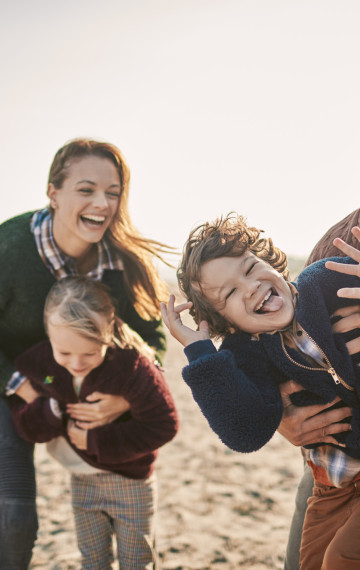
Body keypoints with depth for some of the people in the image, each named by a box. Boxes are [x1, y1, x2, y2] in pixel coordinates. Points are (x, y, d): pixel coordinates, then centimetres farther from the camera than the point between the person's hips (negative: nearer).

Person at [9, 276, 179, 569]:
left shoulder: (132, 365, -29)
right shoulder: (35, 362, -15)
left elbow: (163, 425, -23)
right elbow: (27, 426, -6)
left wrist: (97, 441, -24)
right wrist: (52, 411, -30)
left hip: (129, 478, -4)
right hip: (81, 479, 4)